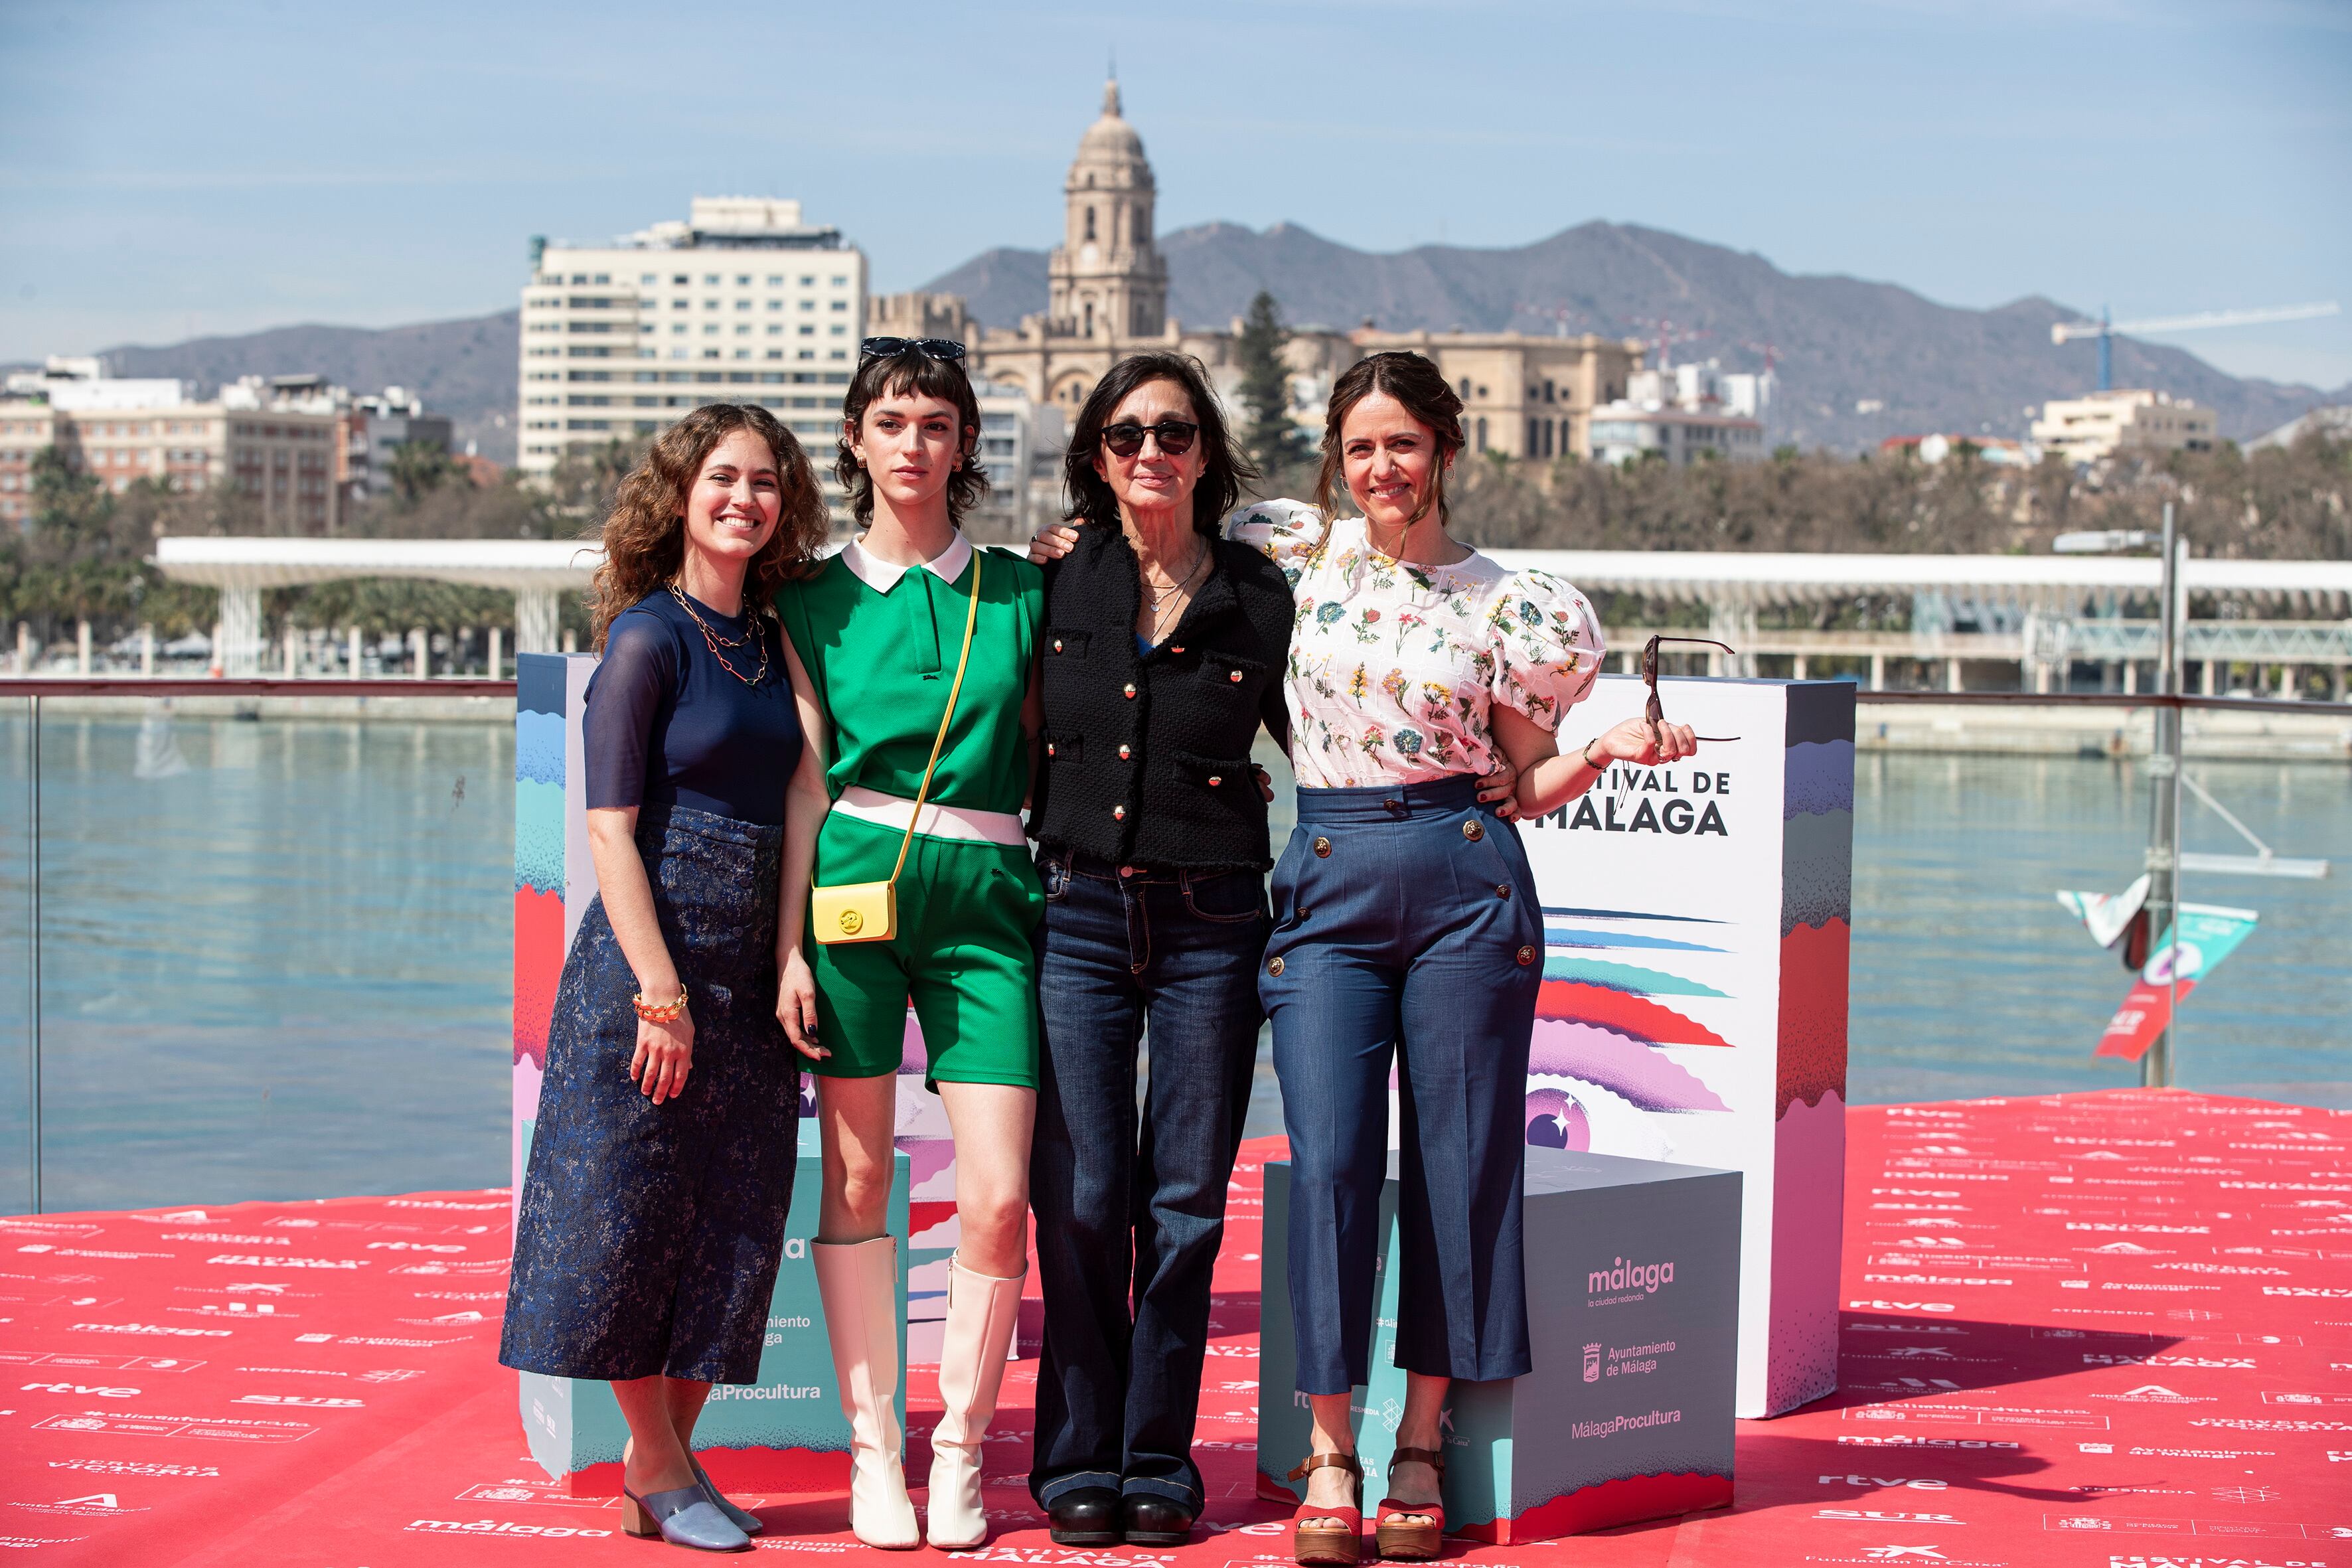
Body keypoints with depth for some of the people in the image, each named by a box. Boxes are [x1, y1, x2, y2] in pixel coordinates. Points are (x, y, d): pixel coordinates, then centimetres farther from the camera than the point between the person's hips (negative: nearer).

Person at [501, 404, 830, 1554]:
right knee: (629, 1211, -1)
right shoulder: (649, 638, -8)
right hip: (647, 958, -6)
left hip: (750, 973, 7)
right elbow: (610, 828, -12)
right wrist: (661, 993, -17)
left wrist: (794, 961, 2)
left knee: (731, 1226, 8)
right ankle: (660, 1464, 13)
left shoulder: (772, 643, 11)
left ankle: (666, 1464, 18)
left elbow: (792, 813, 13)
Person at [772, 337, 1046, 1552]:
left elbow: (1050, 758, 15)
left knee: (998, 1195, -6)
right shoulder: (815, 598, 9)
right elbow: (806, 774, 5)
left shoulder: (1019, 591, 11)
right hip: (854, 879, 0)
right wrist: (789, 943, -1)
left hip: (985, 893, 1)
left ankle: (960, 1446, 10)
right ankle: (871, 1450, 12)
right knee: (856, 1176, 2)